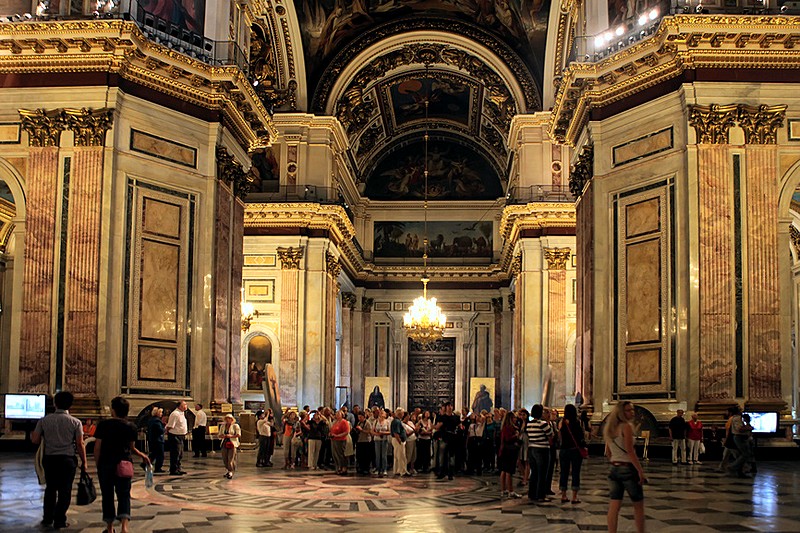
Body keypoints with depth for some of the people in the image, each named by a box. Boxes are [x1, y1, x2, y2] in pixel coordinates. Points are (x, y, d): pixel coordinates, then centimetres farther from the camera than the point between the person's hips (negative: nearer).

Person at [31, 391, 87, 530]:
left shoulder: (44, 420, -2)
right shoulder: (75, 422, -6)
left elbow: (35, 440, 0)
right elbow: (80, 444, -7)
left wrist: (31, 433, 23)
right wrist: (84, 462, 1)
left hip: (49, 459, 2)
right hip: (68, 459, -2)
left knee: (50, 489, 18)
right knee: (64, 490, 6)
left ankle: (47, 519, 23)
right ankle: (59, 521, 9)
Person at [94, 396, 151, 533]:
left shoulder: (103, 425, -4)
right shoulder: (131, 427, 0)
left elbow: (97, 447, -4)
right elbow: (132, 448, 7)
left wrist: (97, 464, 7)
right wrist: (142, 456, 25)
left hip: (105, 464, -1)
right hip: (124, 464, 1)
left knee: (107, 495, 11)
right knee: (124, 495, 3)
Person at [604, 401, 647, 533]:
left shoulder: (610, 428, 11)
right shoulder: (627, 426, -12)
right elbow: (630, 451, -18)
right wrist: (640, 471, -16)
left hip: (614, 469, 7)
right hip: (628, 469, -7)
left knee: (614, 507, 5)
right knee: (638, 505, 7)